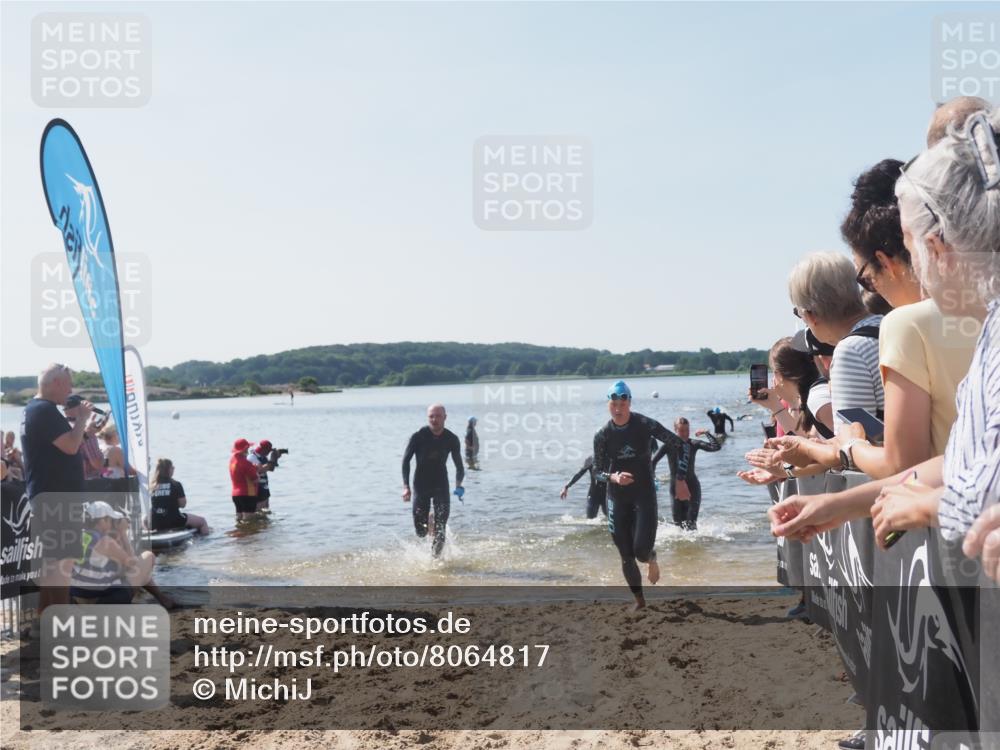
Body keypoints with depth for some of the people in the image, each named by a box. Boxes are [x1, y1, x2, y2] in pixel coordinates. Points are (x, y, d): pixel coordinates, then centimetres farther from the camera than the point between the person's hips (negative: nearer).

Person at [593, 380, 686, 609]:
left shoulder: (645, 425, -11)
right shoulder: (602, 436, -5)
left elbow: (679, 445, -6)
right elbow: (597, 472, 0)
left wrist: (680, 480, -10)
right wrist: (613, 477, -22)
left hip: (644, 495, -2)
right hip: (617, 498, 2)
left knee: (641, 550, -15)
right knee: (626, 557, 5)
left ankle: (651, 558, 23)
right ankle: (639, 601, 25)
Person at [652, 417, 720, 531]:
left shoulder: (694, 444, -3)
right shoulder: (669, 444, -6)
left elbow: (716, 446, -10)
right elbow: (654, 461, -1)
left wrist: (707, 433, -16)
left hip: (692, 487, 0)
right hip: (676, 487, 0)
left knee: (691, 523, -9)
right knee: (678, 522, 5)